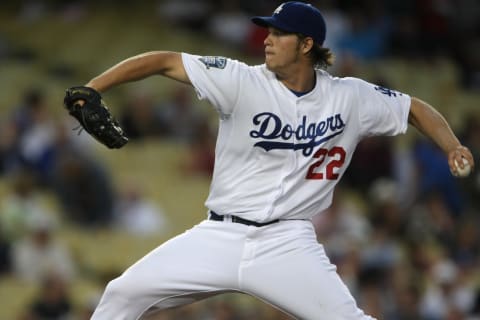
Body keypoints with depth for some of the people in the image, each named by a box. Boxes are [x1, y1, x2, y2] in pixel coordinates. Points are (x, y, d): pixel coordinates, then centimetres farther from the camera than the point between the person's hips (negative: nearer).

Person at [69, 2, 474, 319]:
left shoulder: (350, 98, -1)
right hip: (220, 236, 1)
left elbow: (416, 109, 11)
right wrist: (91, 90, -19)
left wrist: (453, 147, -7)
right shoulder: (243, 82, -7)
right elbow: (165, 61, -10)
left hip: (287, 243, -1)